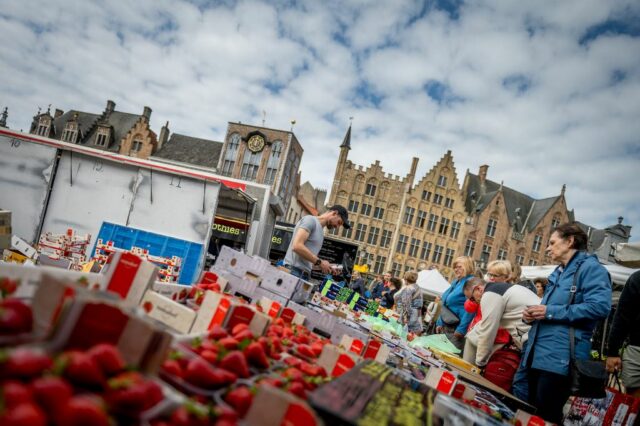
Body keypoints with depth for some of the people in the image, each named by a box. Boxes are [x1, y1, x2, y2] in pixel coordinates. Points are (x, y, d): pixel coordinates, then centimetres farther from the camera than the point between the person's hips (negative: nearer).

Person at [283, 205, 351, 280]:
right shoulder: (311, 220, -3)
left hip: (304, 275, 9)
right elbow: (297, 246, -18)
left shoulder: (320, 233, 23)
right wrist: (320, 262, -12)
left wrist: (325, 266, 8)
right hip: (294, 271, -9)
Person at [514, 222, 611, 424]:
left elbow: (599, 307, -23)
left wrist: (551, 312, -20)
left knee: (546, 417, 1)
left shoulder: (590, 267, -8)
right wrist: (533, 314, 7)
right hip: (537, 354, 9)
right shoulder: (558, 273, 21)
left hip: (560, 358, -9)